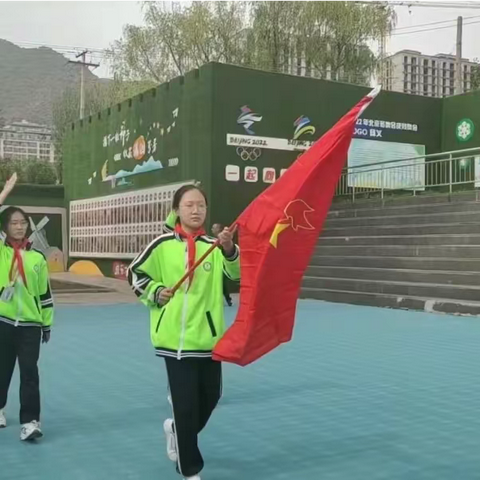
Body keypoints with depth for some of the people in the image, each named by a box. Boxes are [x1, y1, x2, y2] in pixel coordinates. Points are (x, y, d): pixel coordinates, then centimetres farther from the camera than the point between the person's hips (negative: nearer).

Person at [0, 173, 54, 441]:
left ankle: (30, 421, 0)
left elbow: (45, 293, 9)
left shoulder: (37, 257, 3)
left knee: (30, 373, -3)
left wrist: (47, 323, 9)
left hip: (30, 323, 0)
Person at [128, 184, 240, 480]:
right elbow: (136, 273, 9)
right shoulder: (162, 245, -3)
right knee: (185, 404, -1)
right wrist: (155, 292, -8)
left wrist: (229, 249, -33)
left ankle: (176, 430, 46)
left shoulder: (214, 246, 0)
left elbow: (236, 272, -15)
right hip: (175, 336, -3)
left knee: (211, 397, 16)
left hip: (209, 335, 3)